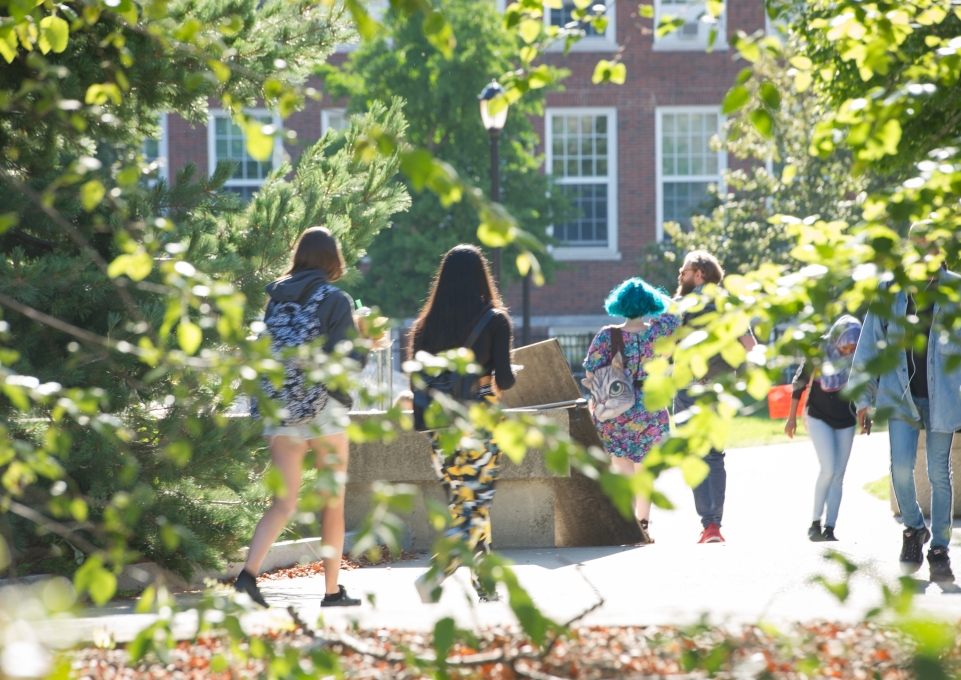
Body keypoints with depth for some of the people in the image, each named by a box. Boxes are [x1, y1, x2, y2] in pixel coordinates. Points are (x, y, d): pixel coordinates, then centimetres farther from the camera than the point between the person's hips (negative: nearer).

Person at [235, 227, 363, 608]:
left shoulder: (277, 299, 8)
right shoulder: (335, 301, -7)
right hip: (324, 408, -4)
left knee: (284, 504, 2)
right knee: (333, 504, 9)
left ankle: (249, 573, -19)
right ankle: (333, 590, 13)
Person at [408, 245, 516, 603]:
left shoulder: (426, 324, 2)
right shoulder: (494, 321, -7)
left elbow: (416, 383, 2)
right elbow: (504, 379, -11)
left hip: (440, 430, 4)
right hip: (479, 427, -4)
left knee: (462, 508, 15)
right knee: (475, 510, -1)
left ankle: (486, 588, 20)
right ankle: (435, 574, -22)